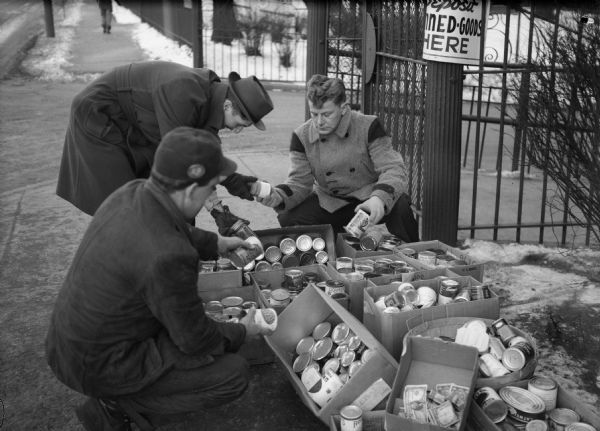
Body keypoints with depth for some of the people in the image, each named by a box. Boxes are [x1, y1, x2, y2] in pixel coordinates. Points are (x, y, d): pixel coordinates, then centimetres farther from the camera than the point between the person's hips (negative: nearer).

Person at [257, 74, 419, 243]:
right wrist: (277, 196, -31)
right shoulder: (302, 136, -7)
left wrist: (379, 198, -43)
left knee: (400, 206, -33)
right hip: (329, 203, 3)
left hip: (369, 197, -2)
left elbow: (393, 170, -21)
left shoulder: (368, 127, -16)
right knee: (287, 219, -20)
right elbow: (299, 182, -8)